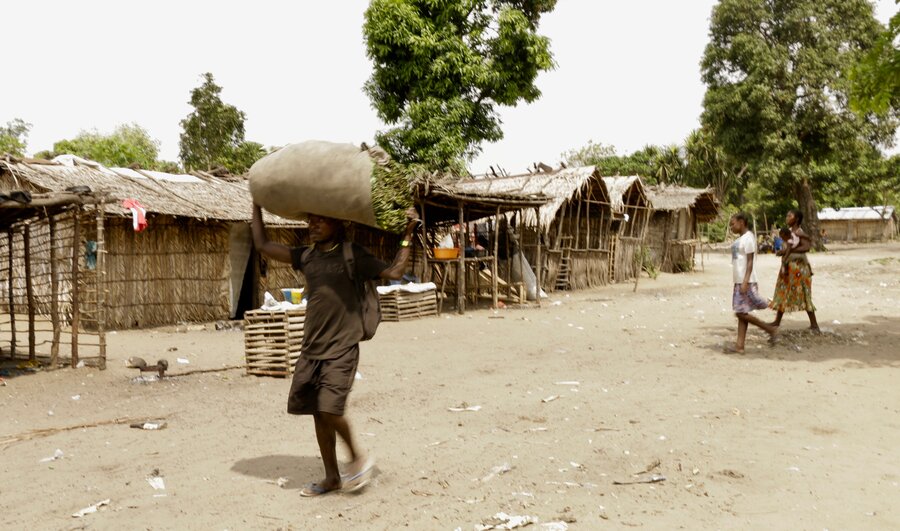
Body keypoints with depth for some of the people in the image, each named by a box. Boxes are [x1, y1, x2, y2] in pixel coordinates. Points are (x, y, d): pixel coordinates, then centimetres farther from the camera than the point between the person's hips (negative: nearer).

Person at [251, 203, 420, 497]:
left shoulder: (352, 255, -4)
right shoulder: (305, 256, 9)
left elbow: (395, 272, -10)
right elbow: (262, 245, 11)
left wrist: (408, 233, -13)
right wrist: (257, 205, 14)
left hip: (342, 349, -6)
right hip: (312, 348, 6)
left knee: (329, 409, -15)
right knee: (318, 413, 8)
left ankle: (359, 457, 11)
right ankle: (332, 477, 23)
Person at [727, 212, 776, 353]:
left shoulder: (748, 238, -12)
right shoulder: (740, 239, 16)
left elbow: (750, 262, -17)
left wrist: (745, 282, -22)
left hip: (745, 282, -9)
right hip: (739, 282, 9)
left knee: (741, 313, -8)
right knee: (741, 314, 6)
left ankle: (770, 329, 5)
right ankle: (739, 346, 6)